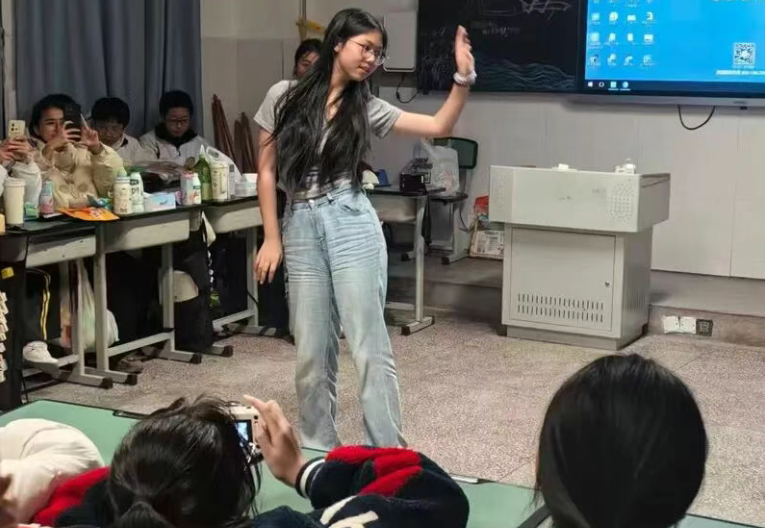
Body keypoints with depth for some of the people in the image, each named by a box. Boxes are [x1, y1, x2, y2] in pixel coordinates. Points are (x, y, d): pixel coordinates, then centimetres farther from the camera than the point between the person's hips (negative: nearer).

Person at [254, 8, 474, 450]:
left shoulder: (367, 108, 5)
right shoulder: (285, 96, 5)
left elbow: (439, 126, 0)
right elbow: (267, 170, 7)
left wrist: (464, 77, -13)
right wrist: (272, 237, 4)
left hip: (351, 224, -1)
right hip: (301, 228, 1)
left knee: (369, 347, -2)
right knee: (312, 351, 8)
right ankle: (318, 452, 24)